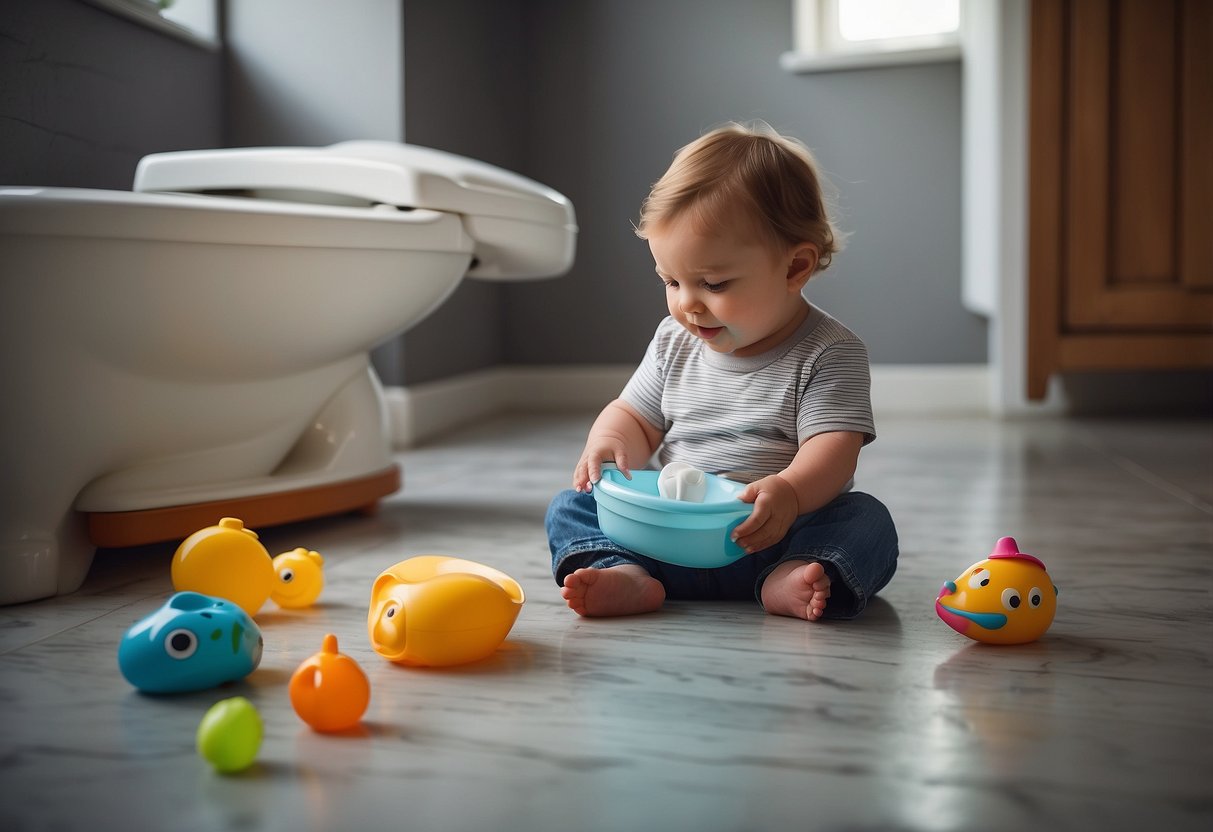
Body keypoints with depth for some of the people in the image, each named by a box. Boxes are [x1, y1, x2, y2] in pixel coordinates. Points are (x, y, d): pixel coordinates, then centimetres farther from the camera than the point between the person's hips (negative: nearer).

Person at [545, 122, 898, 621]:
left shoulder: (827, 355, -7)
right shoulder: (674, 342, 10)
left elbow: (833, 448, -17)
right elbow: (636, 418, 16)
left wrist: (789, 492, -39)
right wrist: (608, 445, -9)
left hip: (772, 537, -4)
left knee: (867, 521, -27)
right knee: (571, 507, -9)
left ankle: (785, 582, -46)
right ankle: (623, 575, -34)